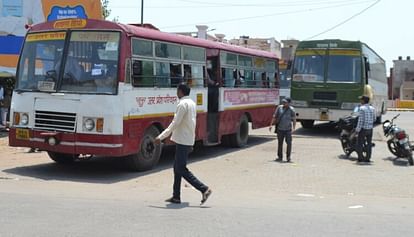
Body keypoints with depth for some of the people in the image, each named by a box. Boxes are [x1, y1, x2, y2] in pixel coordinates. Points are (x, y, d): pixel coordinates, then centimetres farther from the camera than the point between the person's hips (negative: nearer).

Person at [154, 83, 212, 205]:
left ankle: (204, 189, -10)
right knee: (177, 168, 13)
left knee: (181, 169, -6)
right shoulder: (192, 103, 13)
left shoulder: (183, 104, -16)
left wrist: (161, 137, -17)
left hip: (183, 141, -10)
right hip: (189, 140, 10)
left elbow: (175, 124, -20)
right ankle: (176, 197, 16)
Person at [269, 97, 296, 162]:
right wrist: (271, 125, 4)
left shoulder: (291, 109, -4)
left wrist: (294, 128, -14)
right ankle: (280, 157, 20)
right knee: (280, 143, 9)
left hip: (288, 129, -2)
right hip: (280, 129, 3)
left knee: (289, 143, -6)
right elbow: (274, 117, 9)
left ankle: (288, 157, 5)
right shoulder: (279, 107, 3)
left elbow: (294, 119, -4)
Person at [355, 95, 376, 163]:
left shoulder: (362, 108, -14)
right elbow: (374, 119, 12)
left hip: (363, 128, -6)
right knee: (369, 143, 11)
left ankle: (360, 158, 3)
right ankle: (368, 158, 13)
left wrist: (357, 129, -12)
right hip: (370, 128, 6)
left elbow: (360, 120, -17)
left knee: (359, 144, 3)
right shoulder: (372, 108, 5)